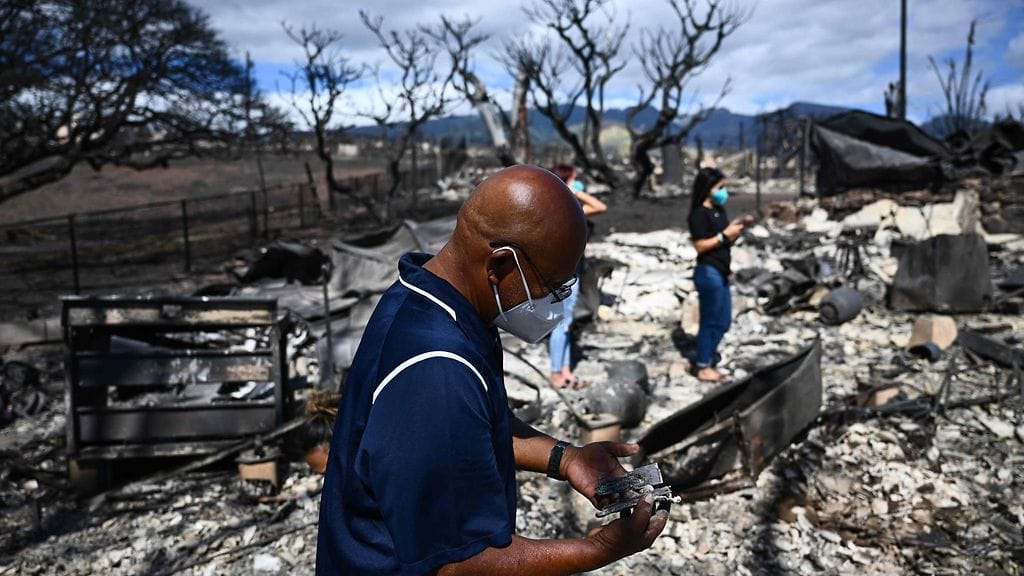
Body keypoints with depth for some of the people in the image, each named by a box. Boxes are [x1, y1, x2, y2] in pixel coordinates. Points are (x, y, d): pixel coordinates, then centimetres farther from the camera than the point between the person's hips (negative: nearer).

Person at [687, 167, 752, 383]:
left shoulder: (719, 210, 12)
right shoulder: (699, 214, -14)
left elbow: (725, 241, 16)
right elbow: (700, 246, -18)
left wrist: (738, 229, 0)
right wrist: (725, 234, -18)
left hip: (721, 272, 9)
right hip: (708, 272, -9)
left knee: (723, 321, 16)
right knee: (710, 321, 0)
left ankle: (707, 361, 27)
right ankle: (703, 368, 11)